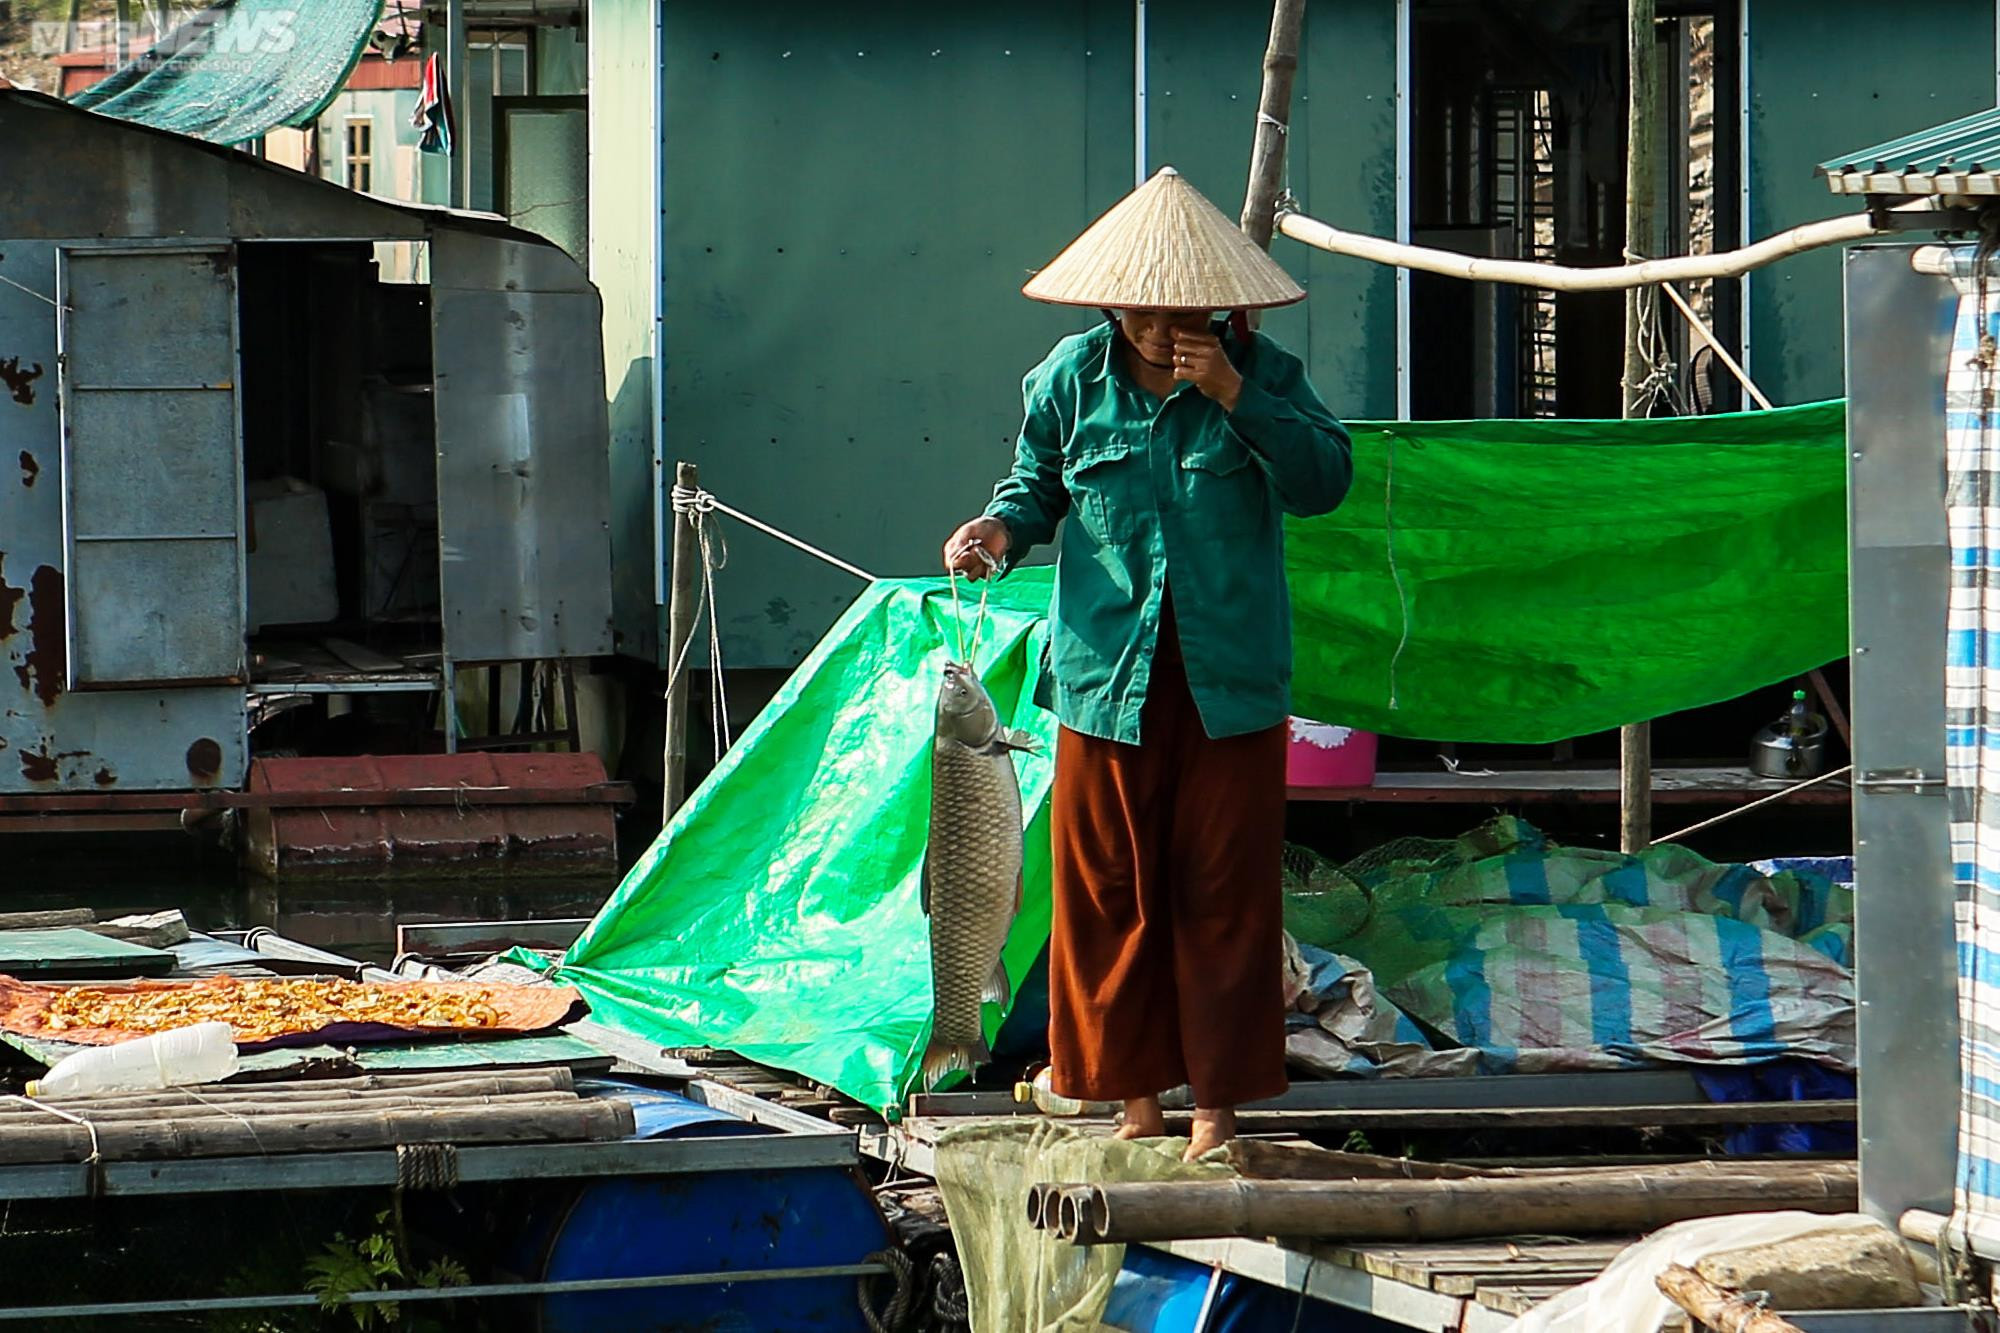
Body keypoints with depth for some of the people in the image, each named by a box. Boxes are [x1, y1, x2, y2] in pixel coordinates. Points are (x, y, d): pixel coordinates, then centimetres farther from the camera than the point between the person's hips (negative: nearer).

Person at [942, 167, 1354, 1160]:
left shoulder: (1260, 374, -1)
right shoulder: (1071, 379, 3)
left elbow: (1325, 480, -11)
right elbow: (1038, 485, 14)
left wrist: (1235, 397, -19)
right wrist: (1002, 530, -8)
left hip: (1228, 683, -1)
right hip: (1106, 673, 1)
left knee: (1222, 889, 0)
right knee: (1108, 888, 3)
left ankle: (1217, 1105, 8)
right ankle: (1135, 1096, 14)